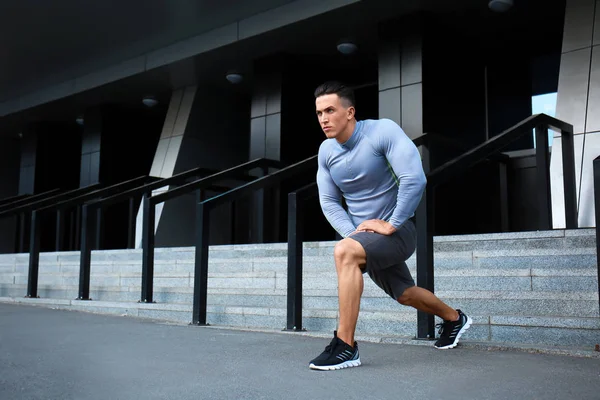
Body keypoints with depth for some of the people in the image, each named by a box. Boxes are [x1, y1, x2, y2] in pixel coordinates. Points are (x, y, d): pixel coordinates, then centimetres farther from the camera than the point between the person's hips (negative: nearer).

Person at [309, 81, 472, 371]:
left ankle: (345, 346, -26)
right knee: (404, 295, 22)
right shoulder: (326, 151, -2)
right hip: (365, 234, 7)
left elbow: (414, 179, -27)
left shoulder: (382, 131, -20)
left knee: (344, 252, -33)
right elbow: (328, 202, 2)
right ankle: (454, 319, 52)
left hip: (396, 230, -7)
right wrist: (353, 233, -13)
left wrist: (391, 225, -25)